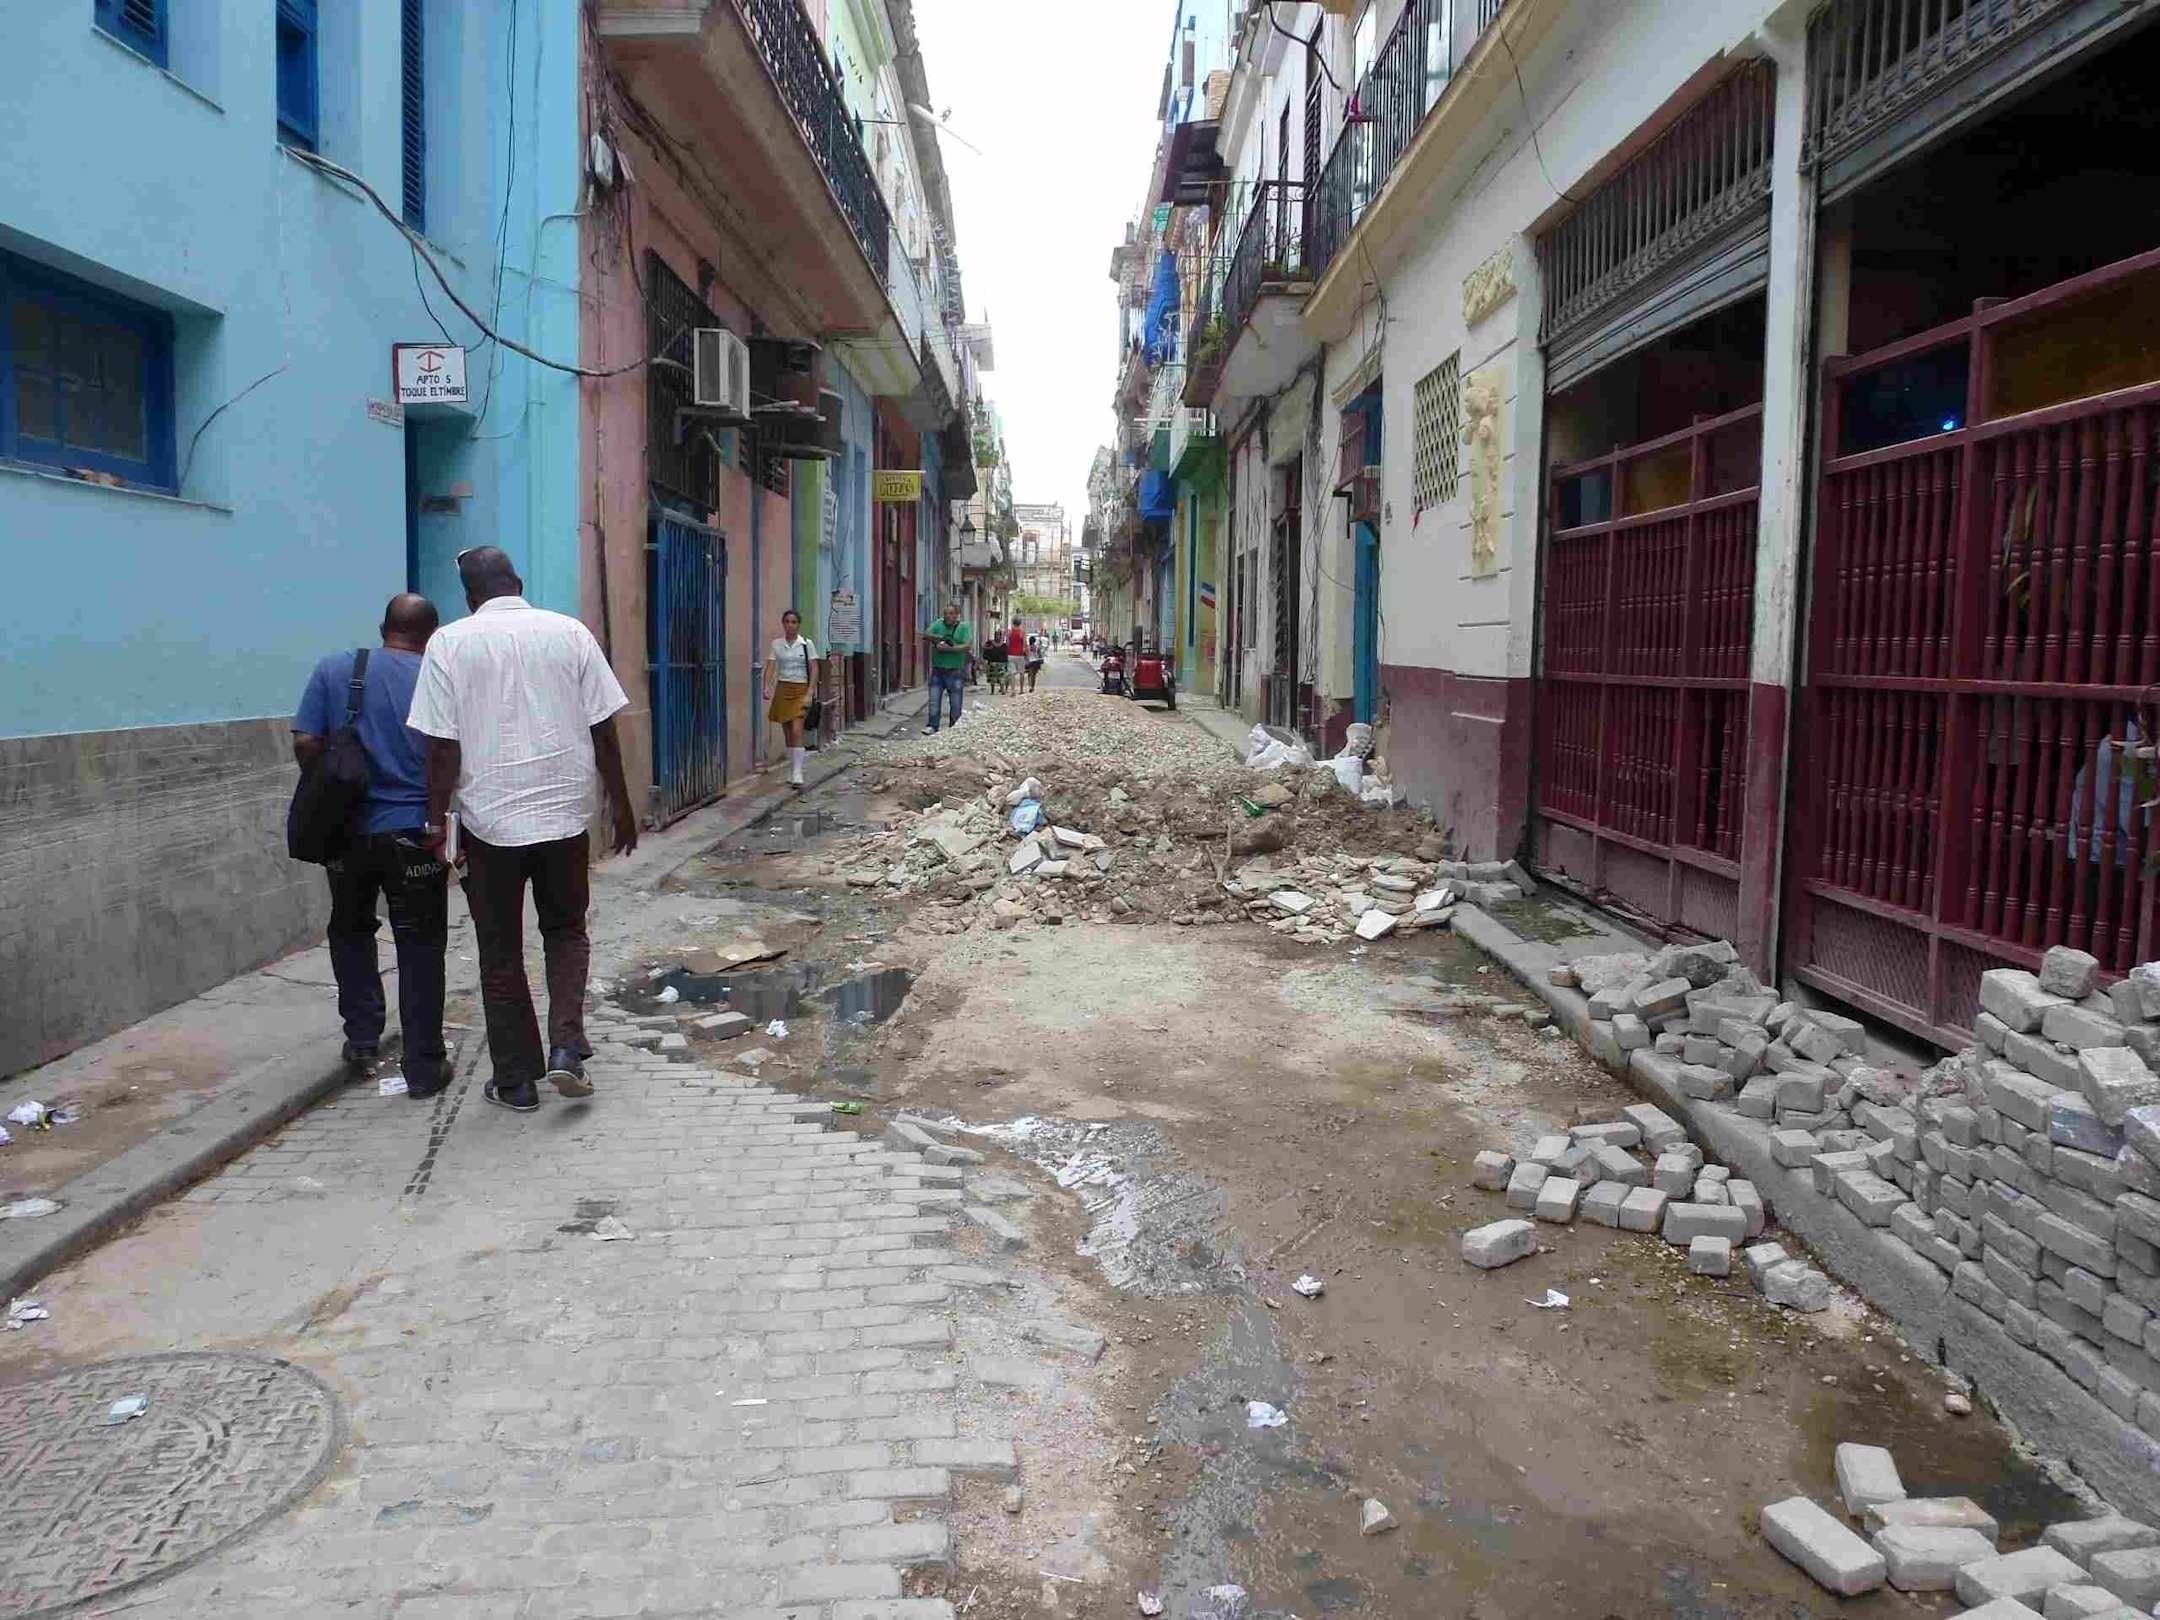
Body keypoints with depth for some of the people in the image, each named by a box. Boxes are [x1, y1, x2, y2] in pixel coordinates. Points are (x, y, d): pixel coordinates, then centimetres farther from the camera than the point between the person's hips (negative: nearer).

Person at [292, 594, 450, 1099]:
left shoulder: (333, 669, 1)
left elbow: (305, 743, -4)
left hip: (348, 831, 2)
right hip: (414, 834, -2)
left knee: (351, 931, 24)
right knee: (420, 948, 6)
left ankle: (362, 1039, 24)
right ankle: (423, 1067, 9)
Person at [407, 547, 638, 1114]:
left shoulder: (450, 643, -3)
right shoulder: (569, 632, 0)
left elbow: (442, 744, -6)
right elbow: (603, 730, 1)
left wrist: (437, 819, 2)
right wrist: (621, 806, 8)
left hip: (489, 821, -1)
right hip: (563, 815, 1)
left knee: (500, 952, 11)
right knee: (566, 931, 20)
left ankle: (516, 1080, 17)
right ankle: (566, 1047, 1)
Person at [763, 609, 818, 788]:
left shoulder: (807, 644, -1)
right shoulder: (776, 644, 5)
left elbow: (814, 670, -3)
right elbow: (770, 667, 0)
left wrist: (809, 693, -12)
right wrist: (767, 688, -16)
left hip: (800, 690, -3)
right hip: (782, 689, 3)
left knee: (796, 731, -15)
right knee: (787, 734, 8)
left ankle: (797, 773, -16)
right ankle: (791, 771, 18)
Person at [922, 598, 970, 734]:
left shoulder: (964, 627, 0)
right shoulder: (938, 624, 9)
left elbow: (966, 646, -13)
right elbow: (925, 635, -3)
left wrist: (948, 649, -19)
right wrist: (941, 638, -16)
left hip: (955, 671, -2)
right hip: (937, 670, 2)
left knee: (956, 704, 4)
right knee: (933, 700, -4)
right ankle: (932, 726, -1)